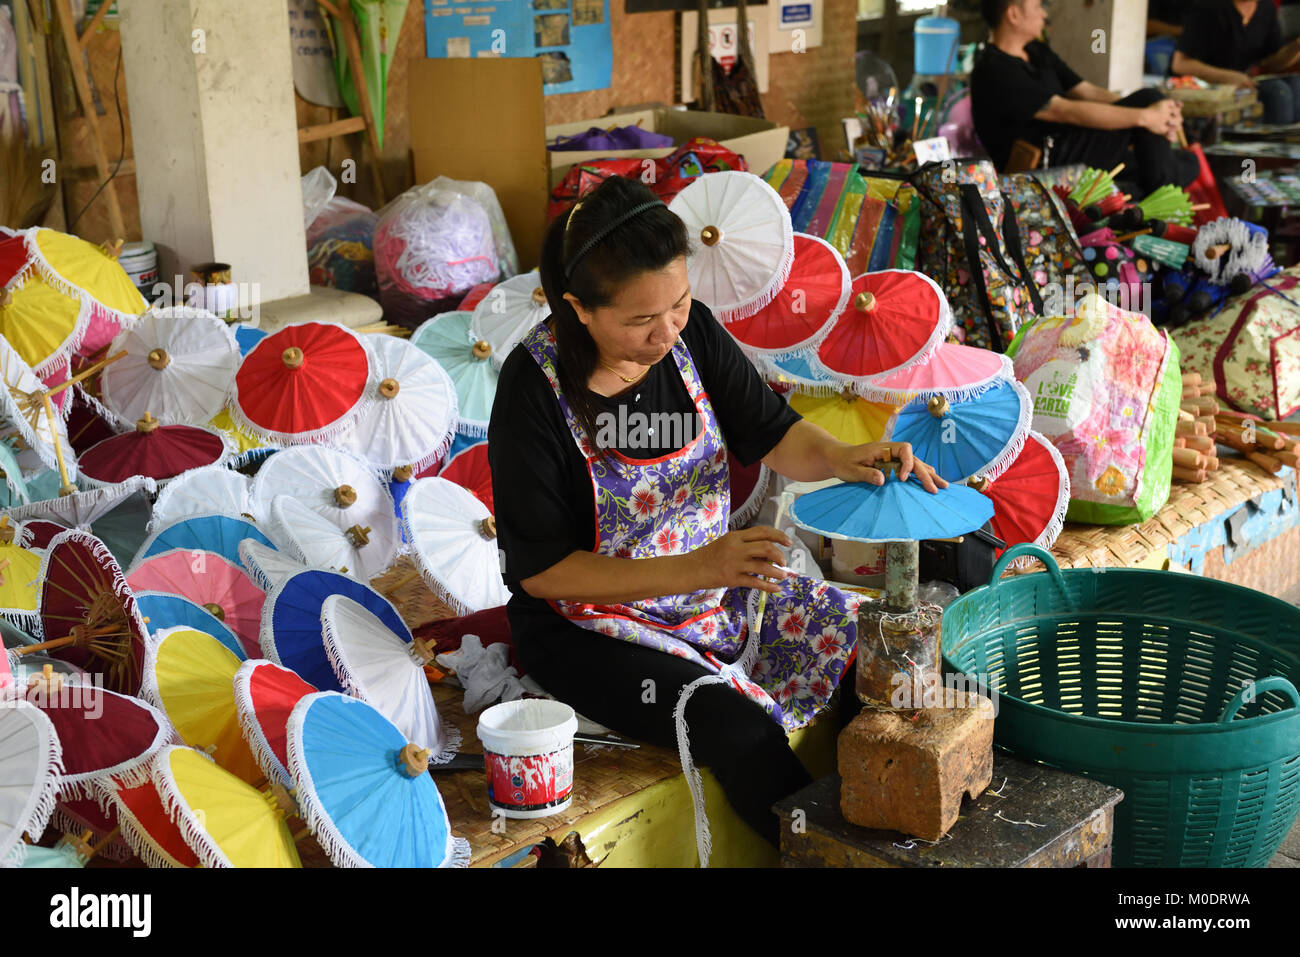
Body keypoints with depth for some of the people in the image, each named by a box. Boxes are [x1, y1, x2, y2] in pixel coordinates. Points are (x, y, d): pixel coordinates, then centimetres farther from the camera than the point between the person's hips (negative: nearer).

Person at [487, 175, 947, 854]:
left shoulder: (692, 332, -8)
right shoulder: (535, 388, -23)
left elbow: (771, 434, 2)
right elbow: (542, 570, -21)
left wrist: (838, 456, -22)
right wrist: (695, 568, -31)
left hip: (714, 577, 6)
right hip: (587, 626, -6)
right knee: (743, 734, -26)